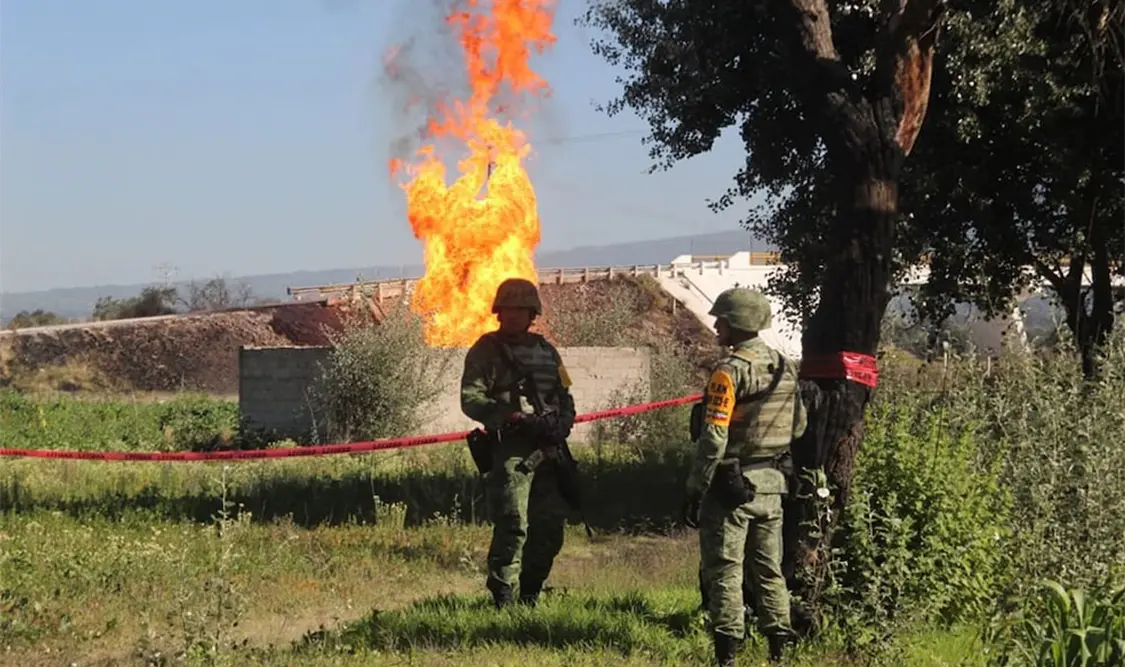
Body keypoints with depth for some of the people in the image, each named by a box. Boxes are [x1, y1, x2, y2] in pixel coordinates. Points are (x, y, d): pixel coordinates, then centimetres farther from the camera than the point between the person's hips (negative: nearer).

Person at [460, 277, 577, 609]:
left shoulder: (545, 350, 19)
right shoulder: (486, 350, 0)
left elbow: (565, 397, 23)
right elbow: (471, 399, -9)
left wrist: (562, 425, 2)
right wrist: (511, 415, -22)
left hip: (547, 452, 7)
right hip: (509, 449, -6)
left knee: (550, 528, 8)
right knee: (513, 527, -14)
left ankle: (529, 595, 20)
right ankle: (503, 599, -9)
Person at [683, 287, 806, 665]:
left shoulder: (730, 372, -17)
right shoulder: (785, 367, 6)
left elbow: (713, 439, -19)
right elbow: (799, 426, 16)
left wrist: (695, 490, -14)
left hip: (731, 483, -7)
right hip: (772, 483, 7)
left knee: (724, 570, -1)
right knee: (769, 568, 14)